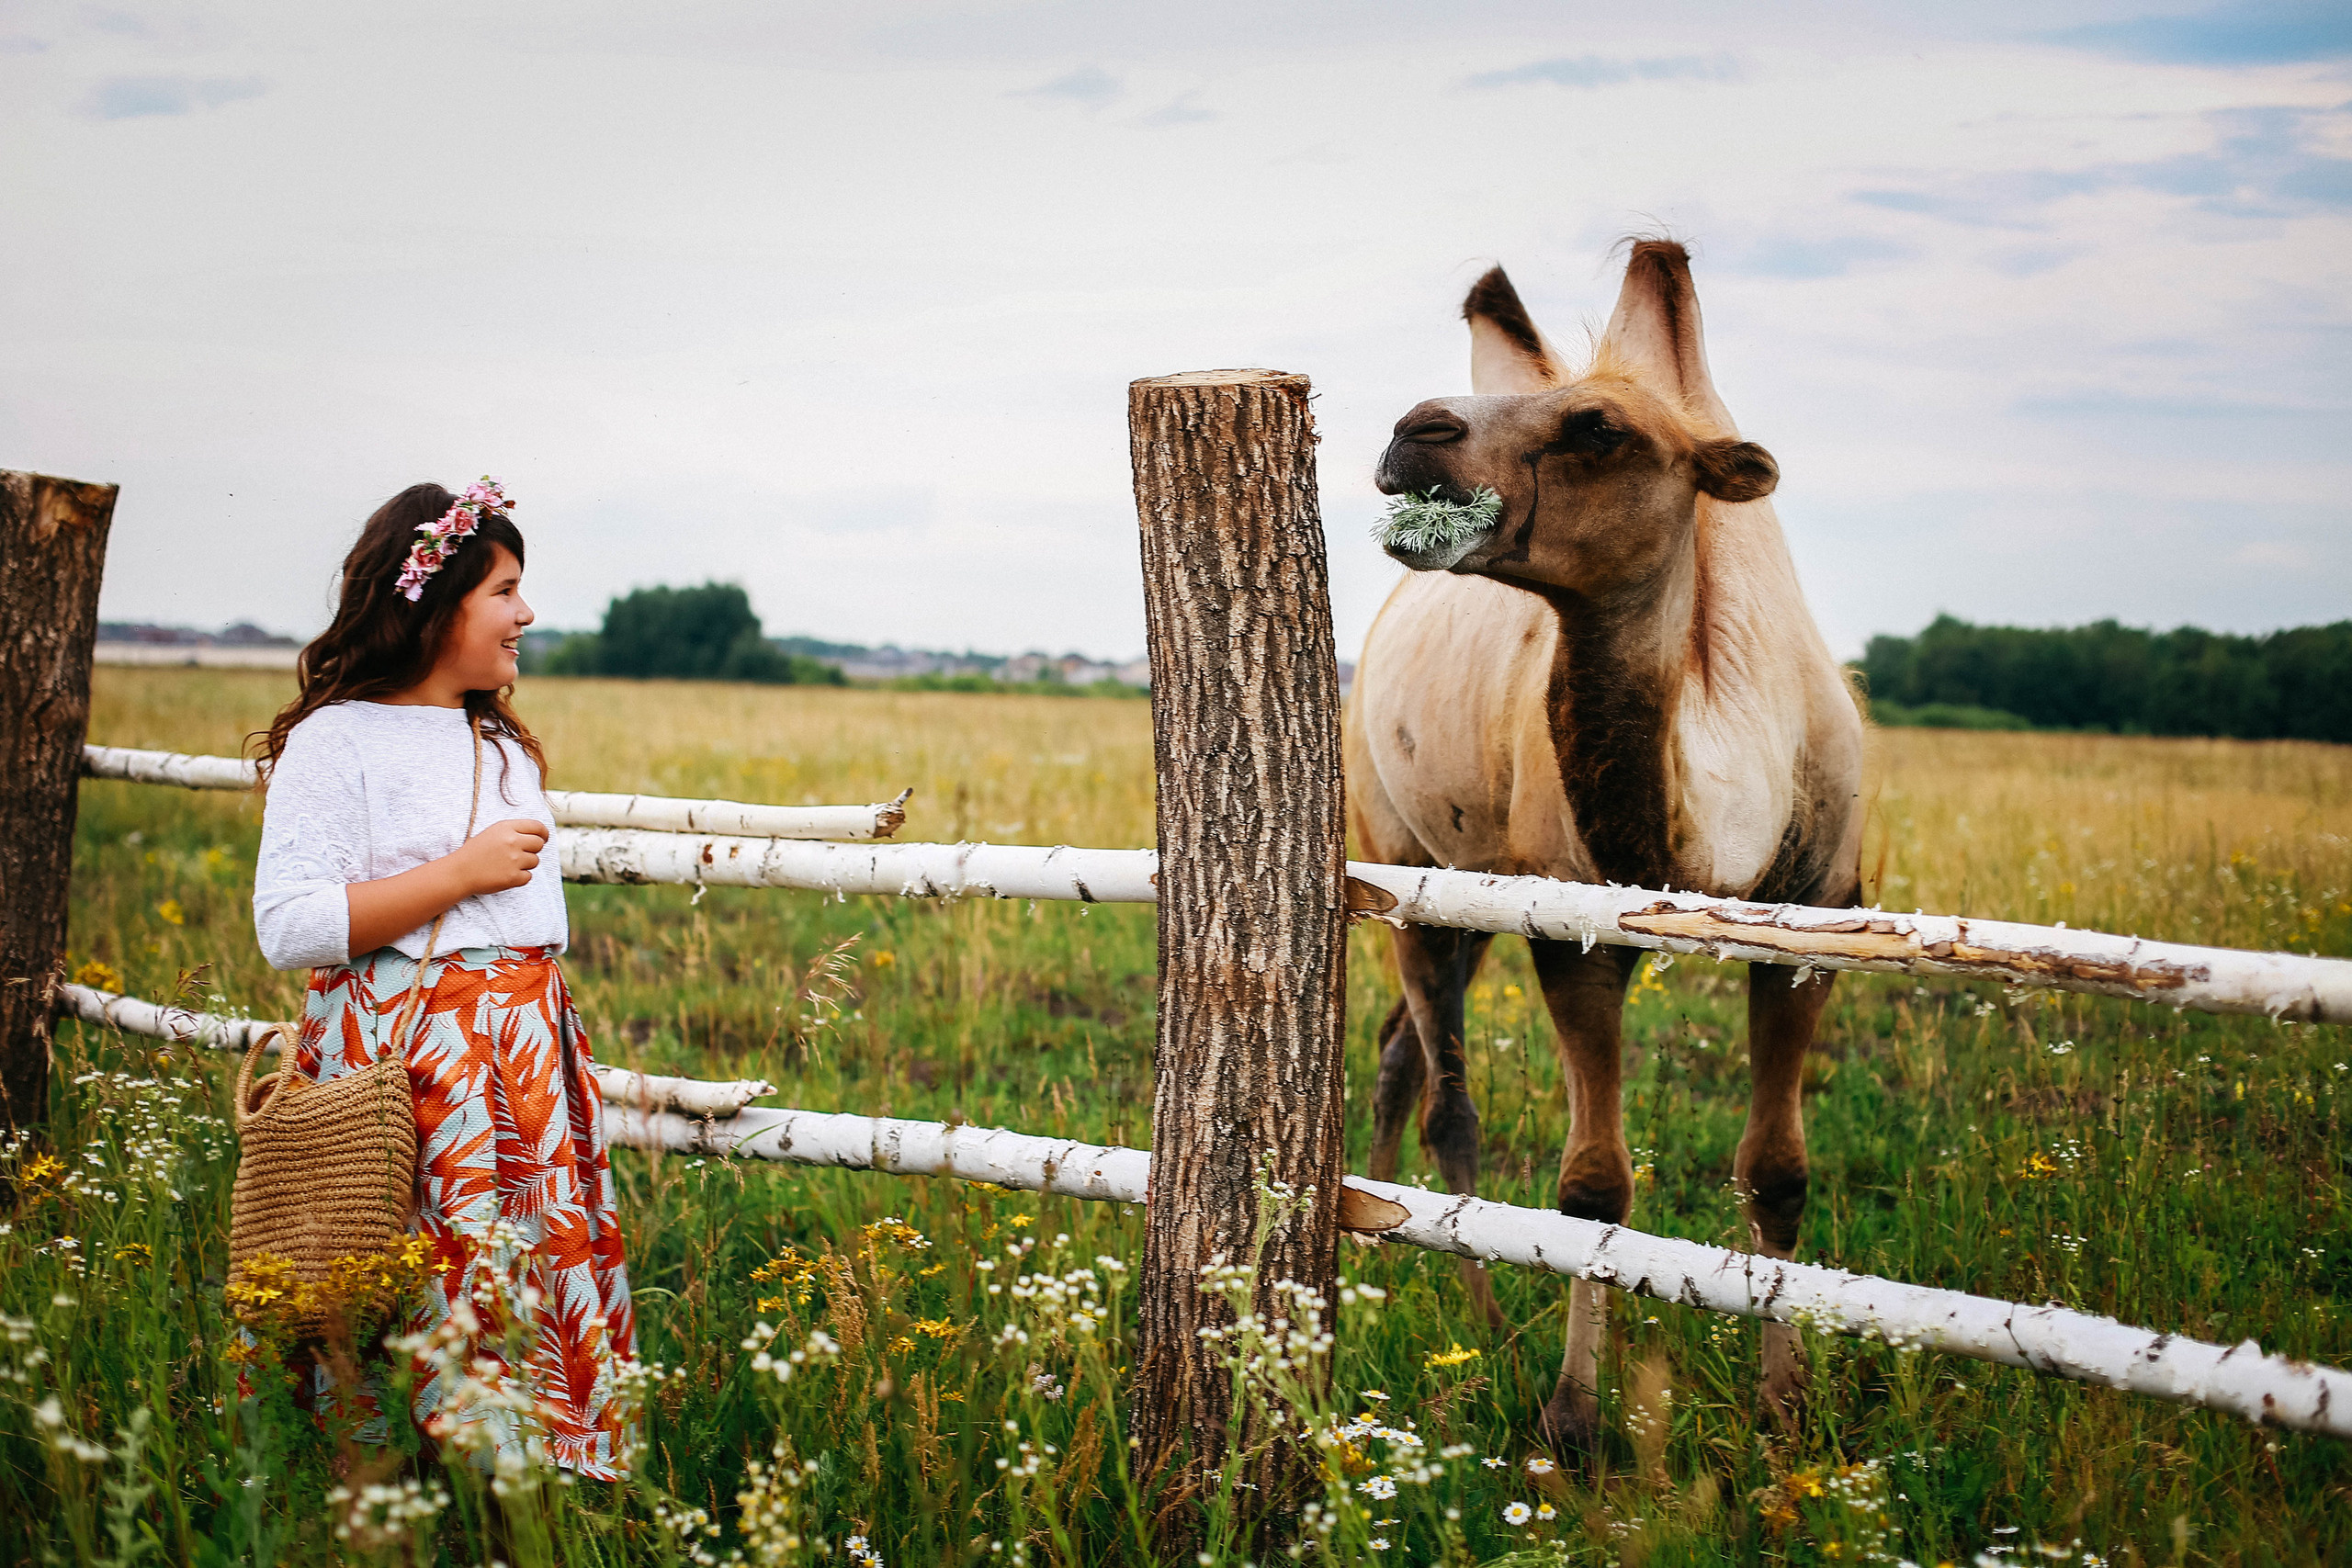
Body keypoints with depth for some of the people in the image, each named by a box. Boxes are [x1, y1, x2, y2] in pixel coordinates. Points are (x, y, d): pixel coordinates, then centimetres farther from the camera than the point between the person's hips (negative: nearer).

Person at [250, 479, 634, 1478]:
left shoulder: (503, 746, 17)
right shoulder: (335, 743, -8)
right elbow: (289, 928, -16)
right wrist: (463, 872, -15)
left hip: (526, 1053, 7)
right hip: (408, 1064, -7)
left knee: (545, 1296, 4)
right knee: (433, 1311, -10)